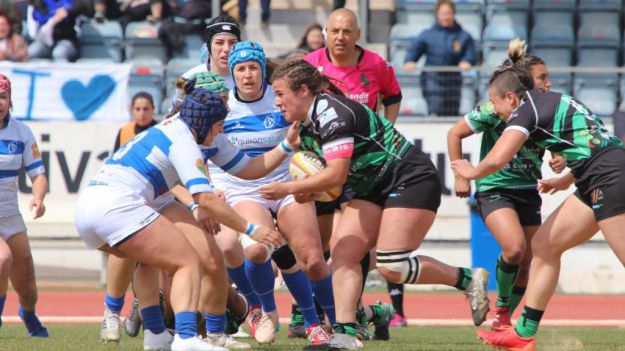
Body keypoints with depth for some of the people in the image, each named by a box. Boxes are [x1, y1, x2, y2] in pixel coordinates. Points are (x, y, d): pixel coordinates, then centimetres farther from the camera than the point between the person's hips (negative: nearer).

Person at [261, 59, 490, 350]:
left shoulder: (331, 113, -22)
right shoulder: (306, 128, 9)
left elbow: (336, 174, -28)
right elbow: (330, 173, 16)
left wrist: (289, 188, -21)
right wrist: (309, 191, -5)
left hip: (411, 181, -10)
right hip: (374, 189, 10)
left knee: (391, 266, -17)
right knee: (342, 253, -5)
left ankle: (469, 280, 1)